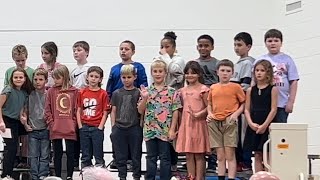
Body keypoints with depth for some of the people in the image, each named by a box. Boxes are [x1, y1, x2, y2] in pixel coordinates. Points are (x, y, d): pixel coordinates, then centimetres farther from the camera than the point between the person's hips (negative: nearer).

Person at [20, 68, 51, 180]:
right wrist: (25, 124, 1)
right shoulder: (30, 95, 4)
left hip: (45, 130, -2)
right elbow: (25, 111, 9)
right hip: (32, 130, 2)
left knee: (44, 156, 2)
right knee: (33, 156, 5)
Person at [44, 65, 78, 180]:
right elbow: (47, 110, 3)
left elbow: (77, 110, 3)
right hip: (55, 130, 1)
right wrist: (51, 124, -6)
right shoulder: (51, 91, 4)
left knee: (70, 153, 4)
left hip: (70, 130, -1)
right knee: (57, 154, 9)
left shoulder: (74, 91, 2)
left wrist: (74, 124, -4)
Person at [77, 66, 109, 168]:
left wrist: (100, 127, -10)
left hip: (97, 128, -3)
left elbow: (105, 113, -3)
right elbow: (79, 111, 8)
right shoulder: (82, 92, 6)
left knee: (98, 156, 2)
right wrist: (80, 126, 0)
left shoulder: (103, 94, -3)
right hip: (84, 127, 3)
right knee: (85, 156, 11)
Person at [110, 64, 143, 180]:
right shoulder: (117, 93, 8)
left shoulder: (138, 93, 0)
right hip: (119, 128, 2)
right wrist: (113, 127, 5)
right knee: (120, 157, 8)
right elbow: (113, 111, 11)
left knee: (136, 156, 5)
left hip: (134, 128, -2)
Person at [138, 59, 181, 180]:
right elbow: (140, 111, 5)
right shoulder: (146, 91, 5)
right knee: (151, 157, 10)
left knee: (165, 157, 6)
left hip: (165, 130, -2)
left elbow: (175, 112, -3)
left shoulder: (172, 92, -1)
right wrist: (144, 98, -12)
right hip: (150, 130, 2)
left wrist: (172, 130, -7)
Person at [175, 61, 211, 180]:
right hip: (186, 124, 5)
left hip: (199, 124, -5)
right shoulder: (183, 91, 12)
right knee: (188, 155, 7)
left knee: (199, 155, 0)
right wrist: (180, 124, 10)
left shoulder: (203, 89, -5)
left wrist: (198, 114, -21)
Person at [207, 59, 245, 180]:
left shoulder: (236, 87, 0)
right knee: (220, 156, 8)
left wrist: (236, 113, -11)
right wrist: (209, 113, 1)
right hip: (215, 123, 3)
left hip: (230, 123, -3)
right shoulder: (213, 88, 10)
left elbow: (244, 103, 3)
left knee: (230, 155, -3)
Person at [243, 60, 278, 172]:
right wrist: (251, 123, -10)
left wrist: (264, 125, -14)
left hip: (267, 126, -3)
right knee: (257, 156, 6)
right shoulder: (251, 90, 9)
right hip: (254, 126, 3)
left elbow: (273, 109, -7)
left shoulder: (272, 89, -1)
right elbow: (247, 109, 6)